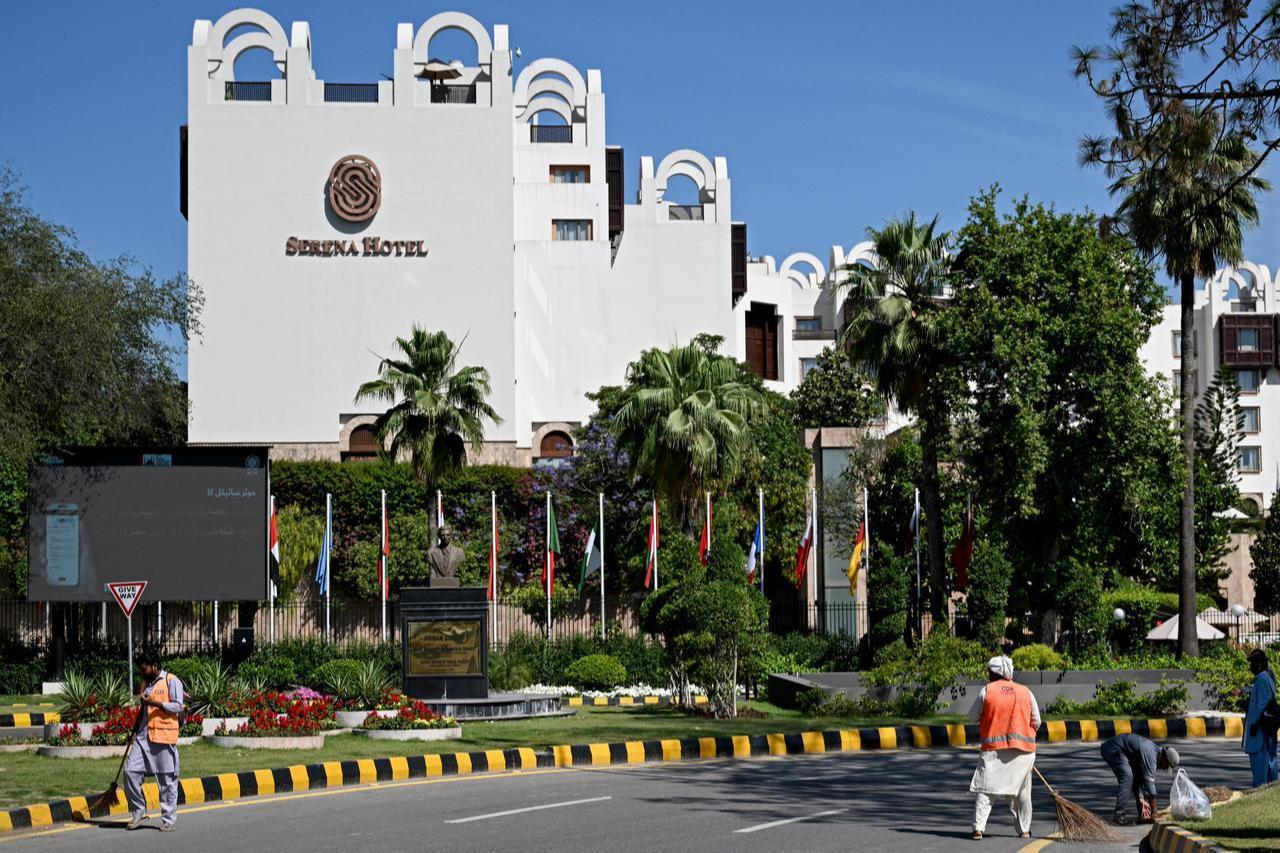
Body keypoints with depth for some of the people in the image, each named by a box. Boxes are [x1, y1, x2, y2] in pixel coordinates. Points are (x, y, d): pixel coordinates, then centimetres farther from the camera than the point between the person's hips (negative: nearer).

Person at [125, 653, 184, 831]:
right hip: (144, 736, 7)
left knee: (167, 780, -1)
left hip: (164, 736, -7)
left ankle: (168, 819, 7)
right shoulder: (145, 683, 19)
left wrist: (156, 703, -22)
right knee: (130, 771, -4)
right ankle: (139, 811, 9)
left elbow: (177, 706, -12)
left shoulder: (172, 681, -4)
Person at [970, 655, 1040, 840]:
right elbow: (1036, 722, 9)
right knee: (1022, 792, 14)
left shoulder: (987, 691, -2)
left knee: (985, 789, -1)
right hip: (1023, 749, 2)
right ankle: (1024, 829, 18)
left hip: (993, 748, -2)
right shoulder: (1025, 692, 6)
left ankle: (978, 827, -13)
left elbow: (975, 716, 7)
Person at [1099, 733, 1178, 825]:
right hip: (1112, 749, -11)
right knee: (1127, 777, -22)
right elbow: (1149, 783, -24)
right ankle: (1120, 816, -21)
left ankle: (1142, 814, 15)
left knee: (1137, 777, 11)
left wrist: (1141, 800, -1)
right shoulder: (1150, 755, -24)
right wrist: (1153, 812, -18)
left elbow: (1140, 779, 9)